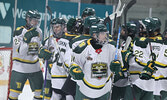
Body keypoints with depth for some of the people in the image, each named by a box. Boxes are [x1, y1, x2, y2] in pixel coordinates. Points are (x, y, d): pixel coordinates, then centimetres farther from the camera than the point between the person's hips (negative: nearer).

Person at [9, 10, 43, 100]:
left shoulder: (38, 31, 8)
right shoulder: (19, 31, -11)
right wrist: (27, 38, -28)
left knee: (40, 92, 7)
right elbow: (20, 51, -20)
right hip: (20, 68, -6)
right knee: (14, 92, -7)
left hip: (35, 67, 6)